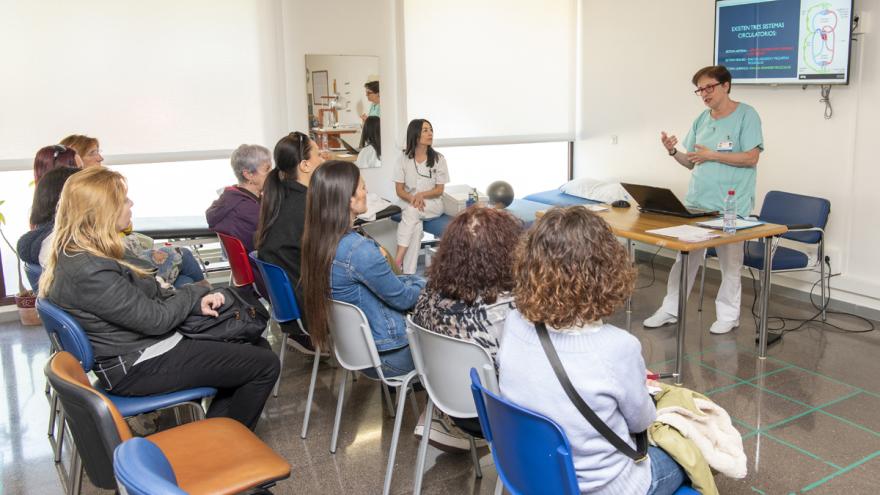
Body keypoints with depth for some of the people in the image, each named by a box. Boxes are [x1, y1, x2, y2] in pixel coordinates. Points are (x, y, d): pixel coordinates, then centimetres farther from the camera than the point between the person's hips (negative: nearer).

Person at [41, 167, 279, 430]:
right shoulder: (90, 272, -27)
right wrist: (192, 294, -3)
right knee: (266, 364, -9)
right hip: (140, 367, -10)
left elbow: (147, 297, 9)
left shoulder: (74, 255, 6)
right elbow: (155, 318, -21)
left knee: (257, 347, 11)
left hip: (143, 344, 10)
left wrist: (197, 300, -7)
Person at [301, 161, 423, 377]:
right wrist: (428, 285, 3)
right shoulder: (359, 249, -31)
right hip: (385, 354, -8)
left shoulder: (318, 239, -4)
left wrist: (421, 281, 10)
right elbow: (402, 298, -17)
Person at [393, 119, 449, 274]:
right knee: (416, 226, -33)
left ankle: (397, 260, -37)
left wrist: (421, 194, -19)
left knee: (411, 211, -34)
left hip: (433, 204, -1)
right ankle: (408, 274, -34)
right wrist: (412, 199, -19)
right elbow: (399, 190, 2)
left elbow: (439, 190, 0)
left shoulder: (438, 159, 0)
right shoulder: (404, 159, 1)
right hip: (410, 203, 1)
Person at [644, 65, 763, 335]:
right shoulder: (702, 120, 12)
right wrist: (673, 152, -6)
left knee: (730, 262, 6)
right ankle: (670, 310, 14)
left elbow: (751, 158, -11)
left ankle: (728, 315, 19)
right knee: (685, 256, 6)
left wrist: (712, 155, -15)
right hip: (696, 201, 5)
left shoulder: (746, 115, -4)